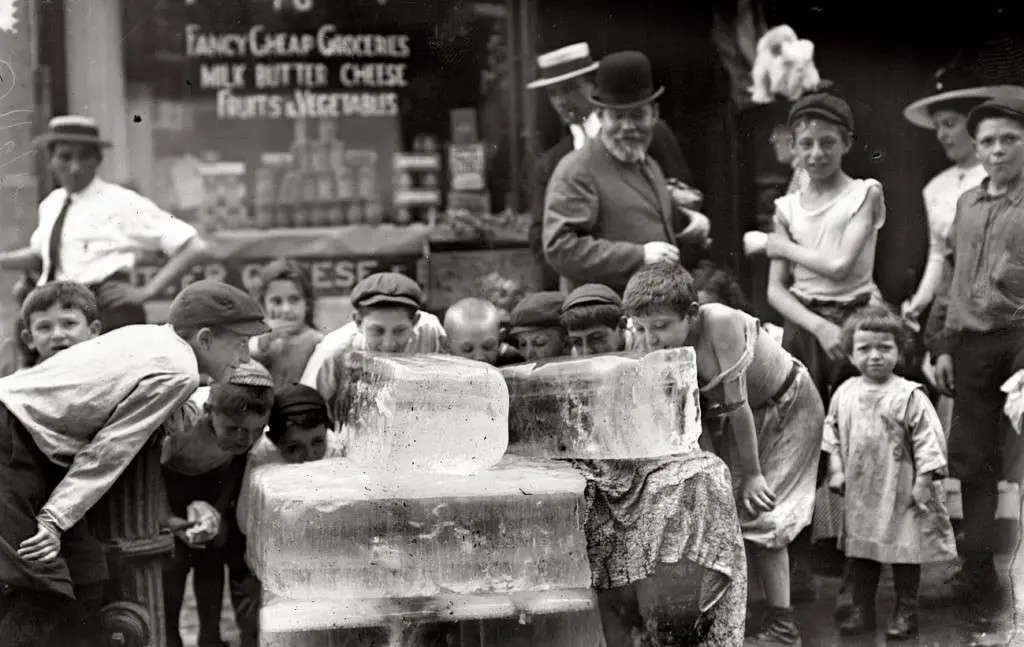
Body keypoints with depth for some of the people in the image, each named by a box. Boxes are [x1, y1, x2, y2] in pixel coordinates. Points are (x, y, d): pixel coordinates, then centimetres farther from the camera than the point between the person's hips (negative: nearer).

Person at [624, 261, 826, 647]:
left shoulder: (720, 322, -36)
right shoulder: (661, 350, -18)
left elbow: (738, 404, -30)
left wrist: (752, 473, -23)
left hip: (791, 405, -6)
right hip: (750, 414, 6)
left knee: (761, 512, -8)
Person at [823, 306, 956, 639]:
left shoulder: (910, 396, -13)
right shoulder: (844, 394, 1)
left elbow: (928, 440, -12)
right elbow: (832, 432, 13)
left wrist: (923, 481, -14)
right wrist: (835, 469, 6)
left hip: (900, 493, -4)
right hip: (860, 492, 4)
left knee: (905, 551, 5)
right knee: (860, 550, 12)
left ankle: (905, 612, 19)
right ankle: (862, 610, 24)